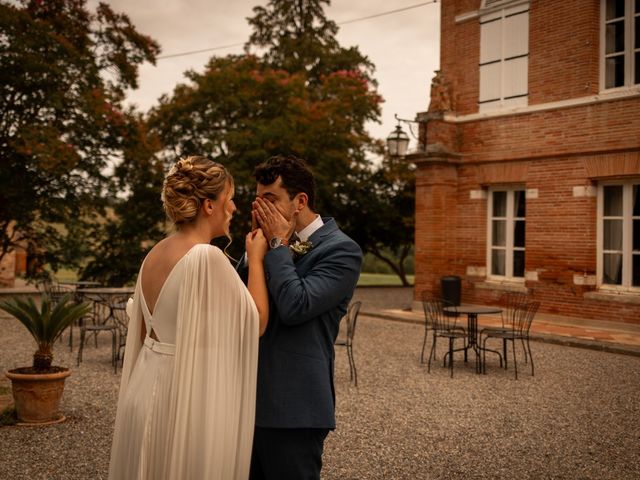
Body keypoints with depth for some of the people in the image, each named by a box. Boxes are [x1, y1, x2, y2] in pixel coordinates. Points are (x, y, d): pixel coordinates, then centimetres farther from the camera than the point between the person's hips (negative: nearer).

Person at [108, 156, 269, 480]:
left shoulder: (155, 255, 5)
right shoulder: (207, 256, -20)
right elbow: (256, 322, -12)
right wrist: (256, 259, -3)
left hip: (147, 388, 8)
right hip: (187, 397, -8)